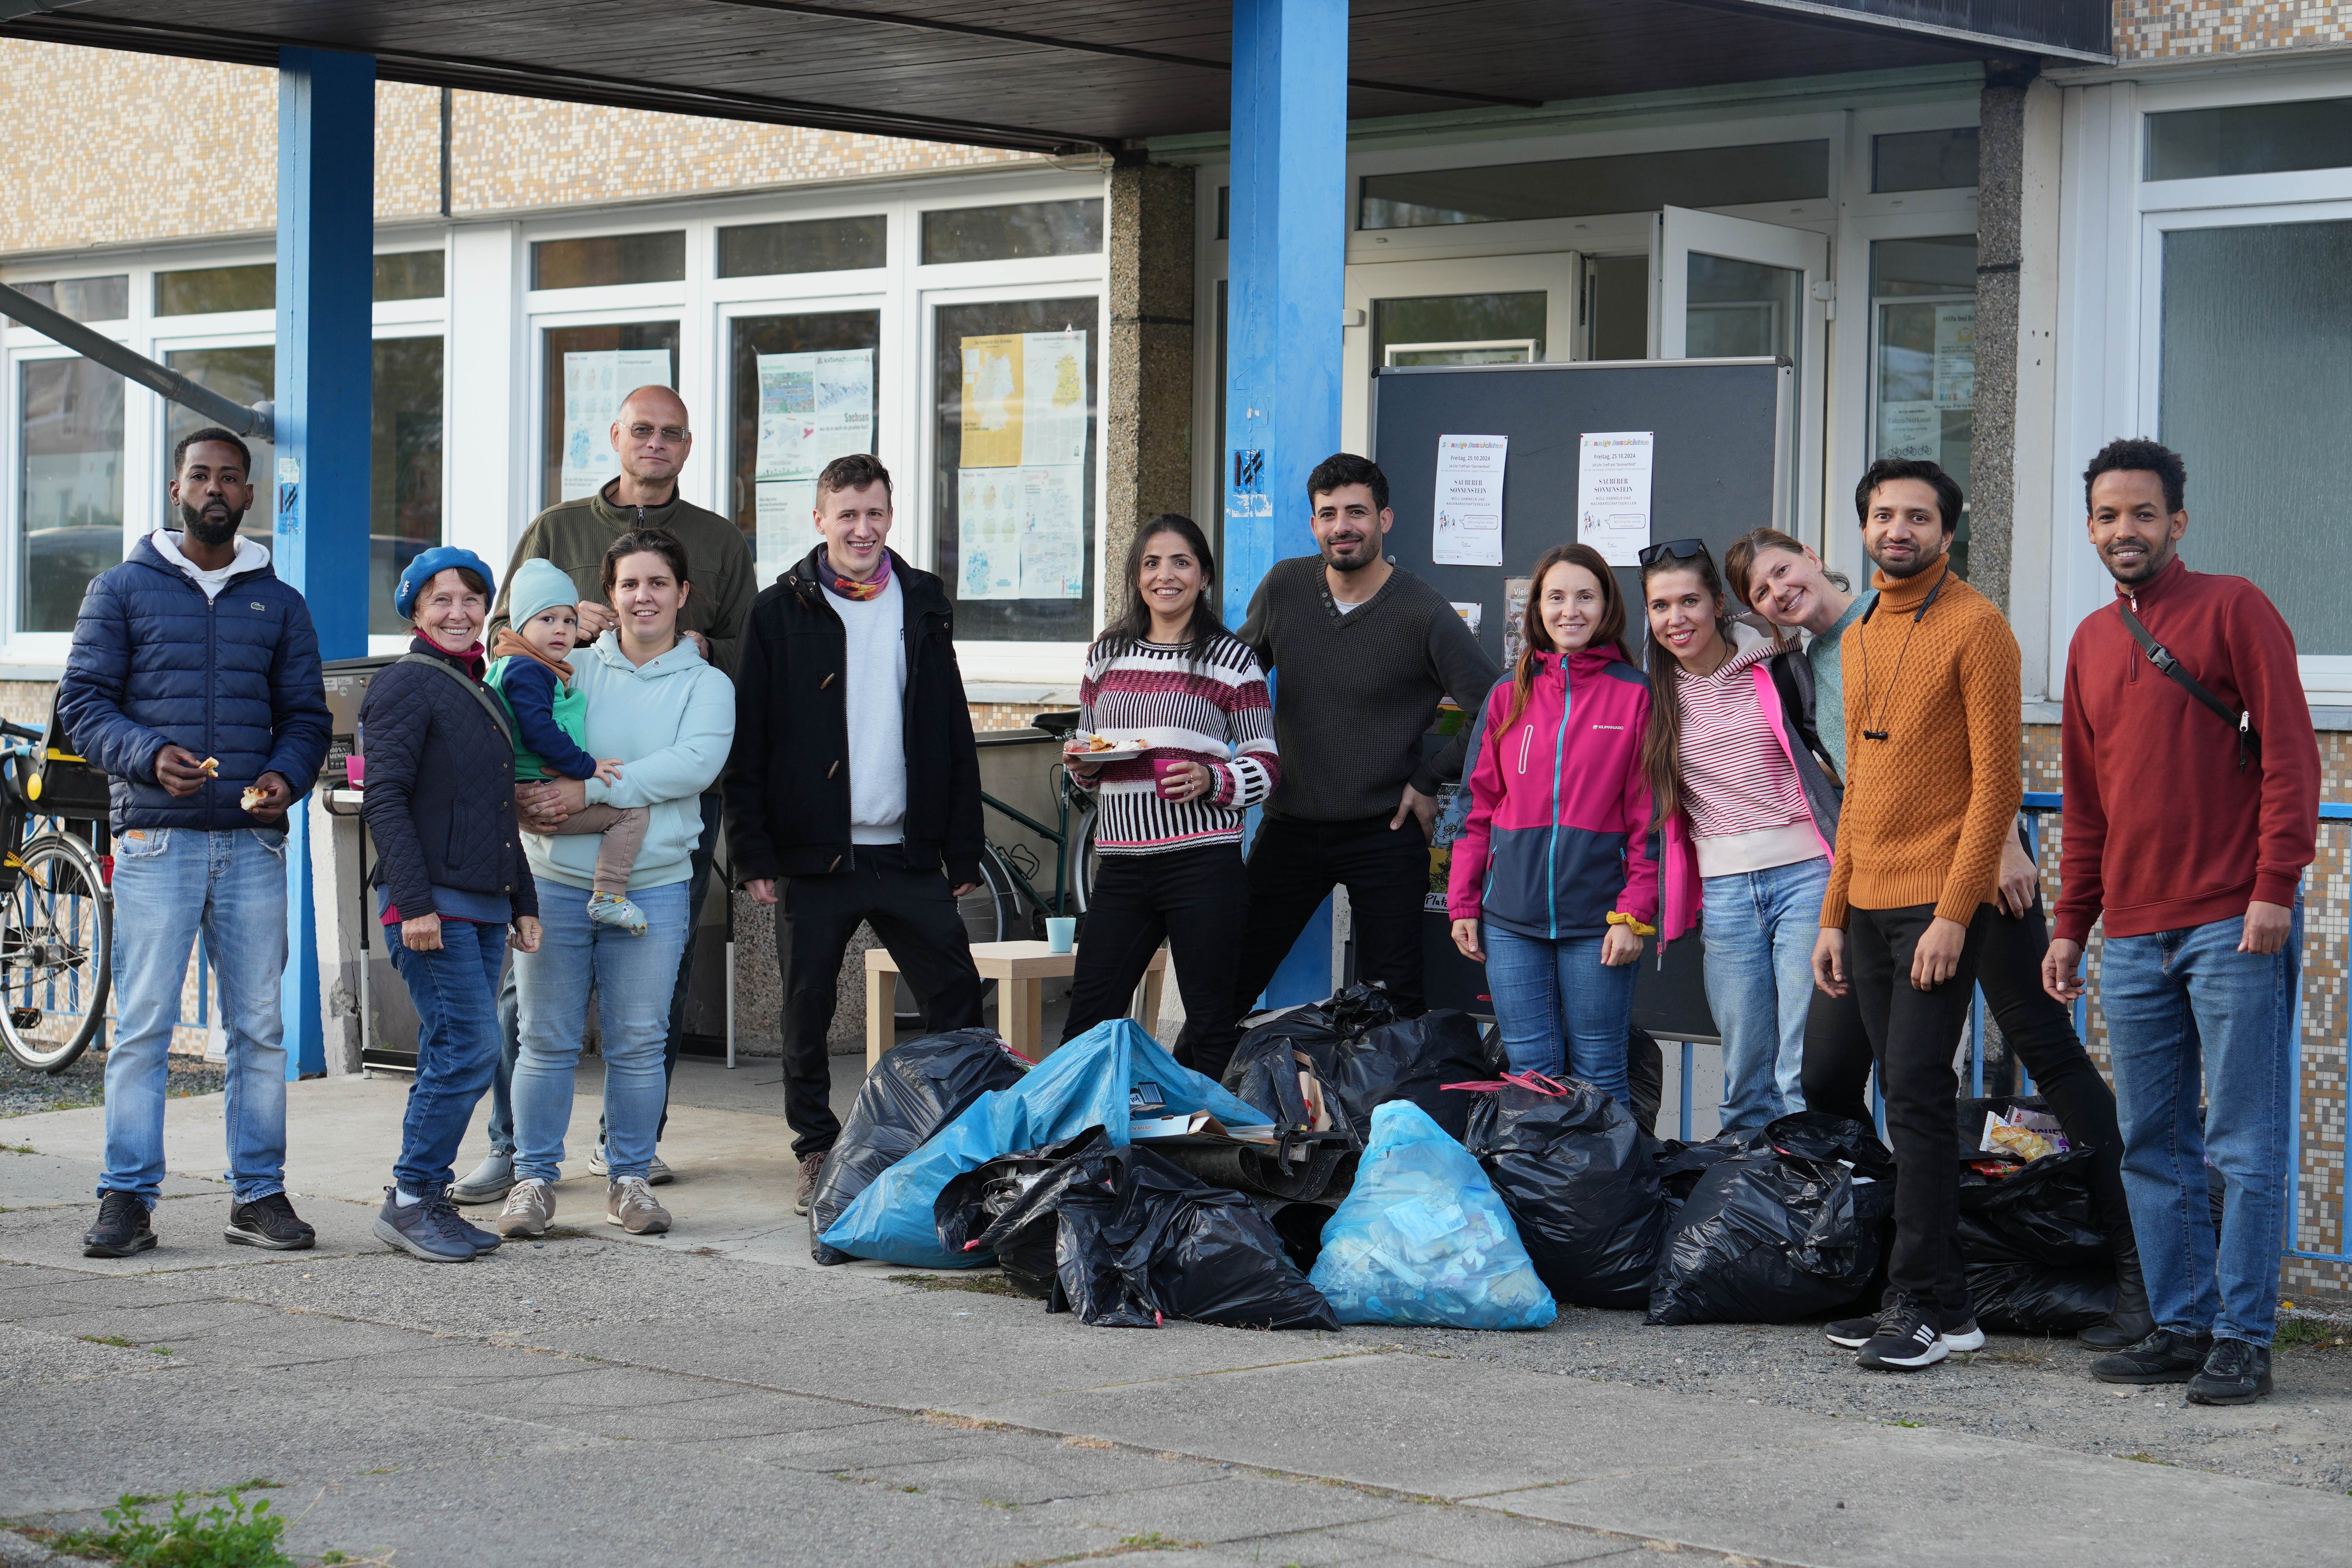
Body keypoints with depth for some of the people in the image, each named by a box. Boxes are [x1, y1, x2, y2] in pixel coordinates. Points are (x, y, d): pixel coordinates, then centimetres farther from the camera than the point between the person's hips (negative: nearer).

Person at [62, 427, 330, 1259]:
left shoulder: (279, 604, 16)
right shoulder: (122, 590, 8)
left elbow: (306, 715, 16)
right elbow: (82, 702, 3)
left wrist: (286, 776, -6)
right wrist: (148, 755, -15)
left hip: (254, 842, 3)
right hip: (157, 839, -2)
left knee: (260, 1027, 3)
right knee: (142, 1025, -6)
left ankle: (259, 1193, 10)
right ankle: (127, 1198, -3)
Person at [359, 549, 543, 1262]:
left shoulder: (480, 695, 19)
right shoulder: (408, 686, -7)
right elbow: (384, 801, -14)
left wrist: (523, 903, 22)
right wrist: (414, 902, -21)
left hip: (483, 905, 8)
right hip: (429, 905, -8)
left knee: (453, 1057, 9)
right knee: (471, 1048, -12)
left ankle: (428, 1202, 14)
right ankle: (409, 1200, -4)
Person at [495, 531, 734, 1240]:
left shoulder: (706, 684, 4)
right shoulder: (573, 669, 8)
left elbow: (696, 763, -13)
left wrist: (592, 789, -20)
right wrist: (531, 794, -15)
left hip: (652, 886, -1)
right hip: (556, 881, 1)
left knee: (638, 1042, 3)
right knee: (547, 1040, 3)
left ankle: (629, 1178, 16)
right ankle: (534, 1178, 12)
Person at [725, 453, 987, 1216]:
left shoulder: (923, 604, 10)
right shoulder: (781, 612, 1)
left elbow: (954, 736, 11)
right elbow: (747, 742, 0)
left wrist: (964, 849, 6)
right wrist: (754, 853, -7)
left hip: (909, 853, 2)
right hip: (814, 856, -2)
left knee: (957, 997, -2)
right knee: (807, 1009, 5)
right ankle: (817, 1153, 17)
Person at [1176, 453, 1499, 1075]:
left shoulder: (1423, 614, -10)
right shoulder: (1284, 587, 2)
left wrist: (1429, 780, -7)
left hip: (1385, 835, -3)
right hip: (1290, 826, 3)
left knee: (1392, 1001, 0)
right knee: (1228, 981, 3)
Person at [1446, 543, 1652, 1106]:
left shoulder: (1635, 695, 1)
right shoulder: (1509, 695, 11)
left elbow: (1649, 816, -2)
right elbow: (1479, 806, 13)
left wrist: (1634, 914, -8)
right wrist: (1462, 904, 8)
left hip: (1597, 919, -3)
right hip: (1511, 918, 3)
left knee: (1599, 1080, -1)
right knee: (1531, 1073, 4)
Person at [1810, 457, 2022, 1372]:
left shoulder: (1975, 628, -6)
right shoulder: (1859, 640, 18)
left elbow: (1997, 782, -11)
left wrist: (1954, 913, -18)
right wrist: (1833, 916, 17)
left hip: (1940, 906, -7)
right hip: (1869, 908, 7)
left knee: (1919, 1098, -12)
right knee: (1904, 1103, 6)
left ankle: (1921, 1306, -10)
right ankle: (1945, 1305, 10)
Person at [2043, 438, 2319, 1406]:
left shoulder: (2233, 610, -1)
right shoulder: (2091, 644, 18)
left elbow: (2290, 754, -6)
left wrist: (2275, 888, -14)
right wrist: (2070, 925, 17)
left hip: (2235, 926, -6)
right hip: (2133, 935, 6)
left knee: (2244, 1144, -4)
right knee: (2153, 1145, 7)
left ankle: (2243, 1339, -1)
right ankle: (2181, 1327, 13)